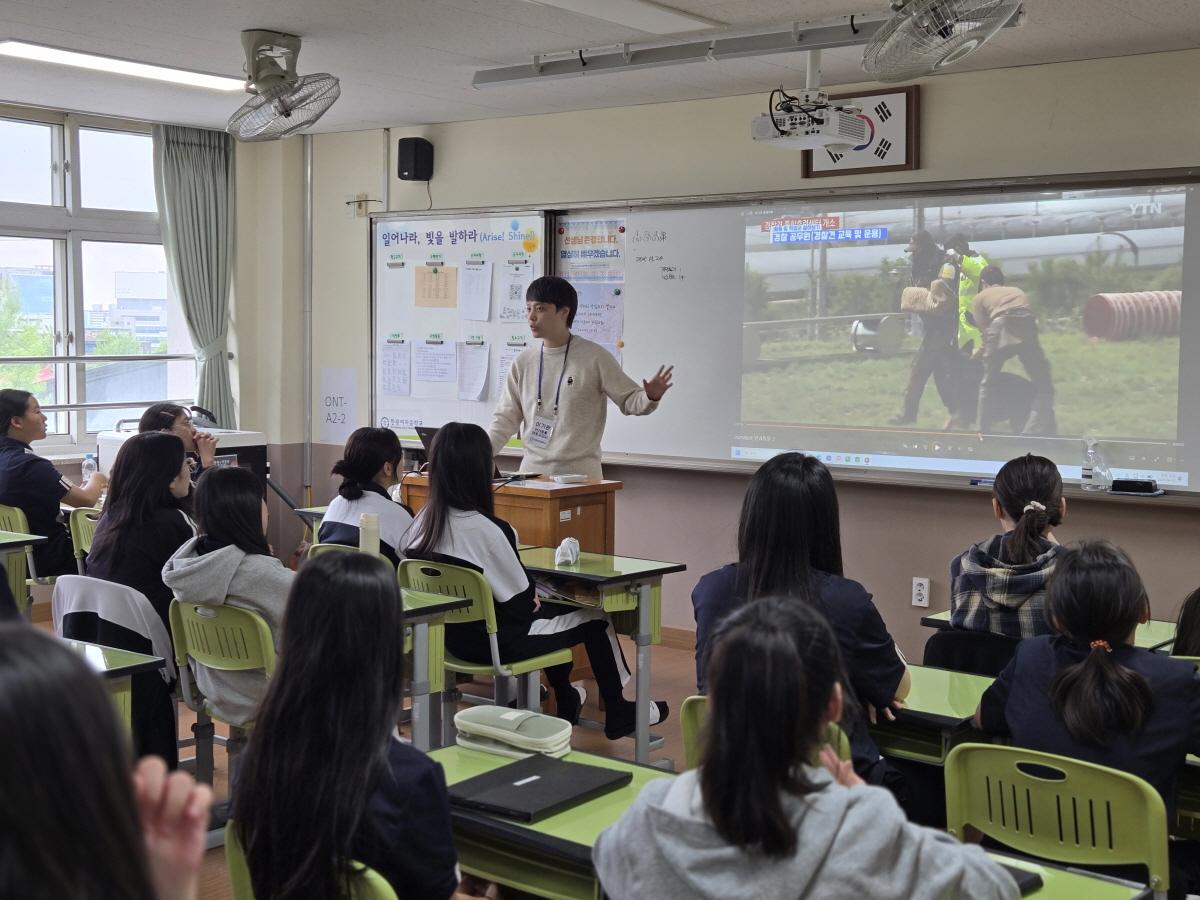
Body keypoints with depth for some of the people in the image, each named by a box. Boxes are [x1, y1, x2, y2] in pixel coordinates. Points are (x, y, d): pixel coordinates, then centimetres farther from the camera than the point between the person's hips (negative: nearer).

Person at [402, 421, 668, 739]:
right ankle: (617, 714, 31)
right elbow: (520, 601, -18)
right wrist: (533, 600, 5)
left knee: (549, 610, 32)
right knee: (595, 620, 13)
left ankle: (566, 703, 47)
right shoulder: (485, 529, -27)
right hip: (495, 641, -8)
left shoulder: (422, 522, -5)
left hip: (452, 634, 8)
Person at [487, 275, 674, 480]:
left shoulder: (595, 358, -4)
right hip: (532, 470, 3)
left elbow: (629, 399, -1)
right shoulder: (523, 363, 7)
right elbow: (506, 418, 9)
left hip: (580, 473, -3)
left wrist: (650, 397, -23)